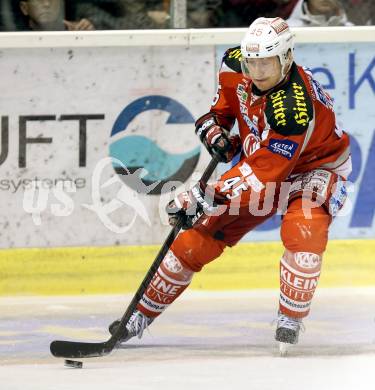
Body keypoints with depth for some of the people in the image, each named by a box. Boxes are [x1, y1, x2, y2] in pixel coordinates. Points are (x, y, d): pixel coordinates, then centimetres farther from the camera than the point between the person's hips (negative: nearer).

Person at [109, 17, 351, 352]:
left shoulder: (295, 108, -38)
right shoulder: (236, 66, -17)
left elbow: (261, 173, -38)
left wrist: (205, 198, -40)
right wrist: (215, 126, -8)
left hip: (314, 168, -6)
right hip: (262, 162, 6)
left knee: (302, 231, -35)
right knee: (199, 236, -2)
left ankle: (290, 324, -19)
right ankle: (141, 317, 9)